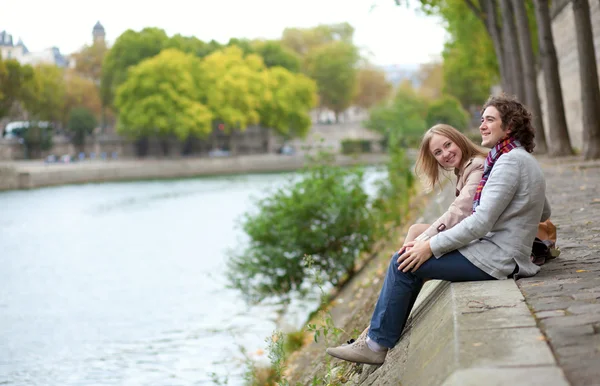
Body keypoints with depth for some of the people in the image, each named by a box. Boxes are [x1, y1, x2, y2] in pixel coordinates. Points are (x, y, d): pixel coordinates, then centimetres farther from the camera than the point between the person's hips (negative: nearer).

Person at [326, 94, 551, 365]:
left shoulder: (510, 161, -16)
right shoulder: (523, 160, 16)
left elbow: (481, 221, -22)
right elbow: (544, 213, 27)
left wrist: (431, 246, -18)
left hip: (494, 259, -11)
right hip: (500, 254, 11)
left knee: (403, 263, -9)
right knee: (413, 258, 16)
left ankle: (377, 345, 0)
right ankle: (381, 332, 17)